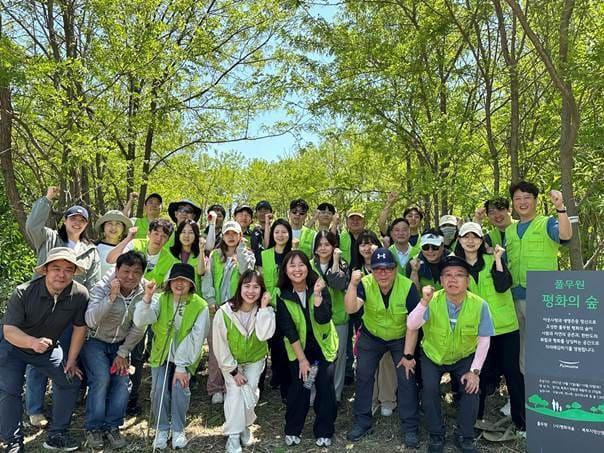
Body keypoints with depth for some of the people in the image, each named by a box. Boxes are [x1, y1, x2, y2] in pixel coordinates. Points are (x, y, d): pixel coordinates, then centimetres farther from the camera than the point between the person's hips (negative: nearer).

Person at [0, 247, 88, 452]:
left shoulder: (80, 294, -25)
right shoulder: (23, 292, -31)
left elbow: (80, 328, -12)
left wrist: (71, 361, -6)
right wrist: (33, 342, -53)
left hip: (49, 348, 3)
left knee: (72, 380, -2)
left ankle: (56, 435, 13)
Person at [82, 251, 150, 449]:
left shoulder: (143, 293, -13)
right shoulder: (102, 288, -22)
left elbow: (139, 328, -7)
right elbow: (91, 321, -36)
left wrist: (123, 353, -7)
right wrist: (111, 297, -44)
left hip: (120, 344, 3)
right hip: (95, 342, -3)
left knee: (123, 381, -10)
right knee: (101, 379, -19)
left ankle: (112, 426, 7)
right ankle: (93, 428, -1)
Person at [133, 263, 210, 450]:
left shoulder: (200, 306, -14)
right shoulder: (161, 300, -8)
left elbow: (196, 339, -16)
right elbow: (139, 321, -22)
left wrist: (182, 366, -19)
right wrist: (146, 298, -38)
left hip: (185, 358, -2)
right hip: (161, 355, 2)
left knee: (180, 388, -18)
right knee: (158, 389, -13)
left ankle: (178, 429, 8)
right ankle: (162, 429, 12)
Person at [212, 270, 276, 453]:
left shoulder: (266, 311, -17)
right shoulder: (224, 312, -24)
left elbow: (264, 335, -35)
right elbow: (220, 346, -17)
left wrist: (263, 307, -36)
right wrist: (233, 371, -16)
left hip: (255, 359, 1)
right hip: (230, 362, -1)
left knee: (250, 391, -10)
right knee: (235, 391, -16)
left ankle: (244, 425, 17)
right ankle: (233, 435, -1)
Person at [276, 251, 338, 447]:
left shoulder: (320, 288, -13)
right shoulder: (282, 295, -13)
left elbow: (323, 319, -24)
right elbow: (288, 330, -14)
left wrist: (317, 294, -34)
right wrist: (301, 358, -15)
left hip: (323, 345, 0)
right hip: (298, 347, 0)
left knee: (325, 386, -4)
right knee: (299, 386, -6)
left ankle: (323, 432, 15)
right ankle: (292, 430, 15)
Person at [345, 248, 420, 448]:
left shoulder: (408, 287, -28)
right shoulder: (365, 284, -24)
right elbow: (351, 308, -36)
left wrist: (409, 354, -19)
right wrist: (353, 284, -51)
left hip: (401, 338, -2)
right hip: (371, 336, 2)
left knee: (407, 378, -7)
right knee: (363, 376, 4)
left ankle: (410, 428, 12)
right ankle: (362, 422, 23)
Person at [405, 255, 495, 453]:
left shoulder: (479, 305, -22)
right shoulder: (433, 301, -23)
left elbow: (484, 340, -12)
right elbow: (411, 326, -34)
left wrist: (475, 371, -13)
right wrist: (424, 301, -47)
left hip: (464, 357, 1)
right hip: (432, 355, 0)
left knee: (471, 388, -17)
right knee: (430, 389, -19)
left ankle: (464, 437, 7)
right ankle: (436, 435, 4)